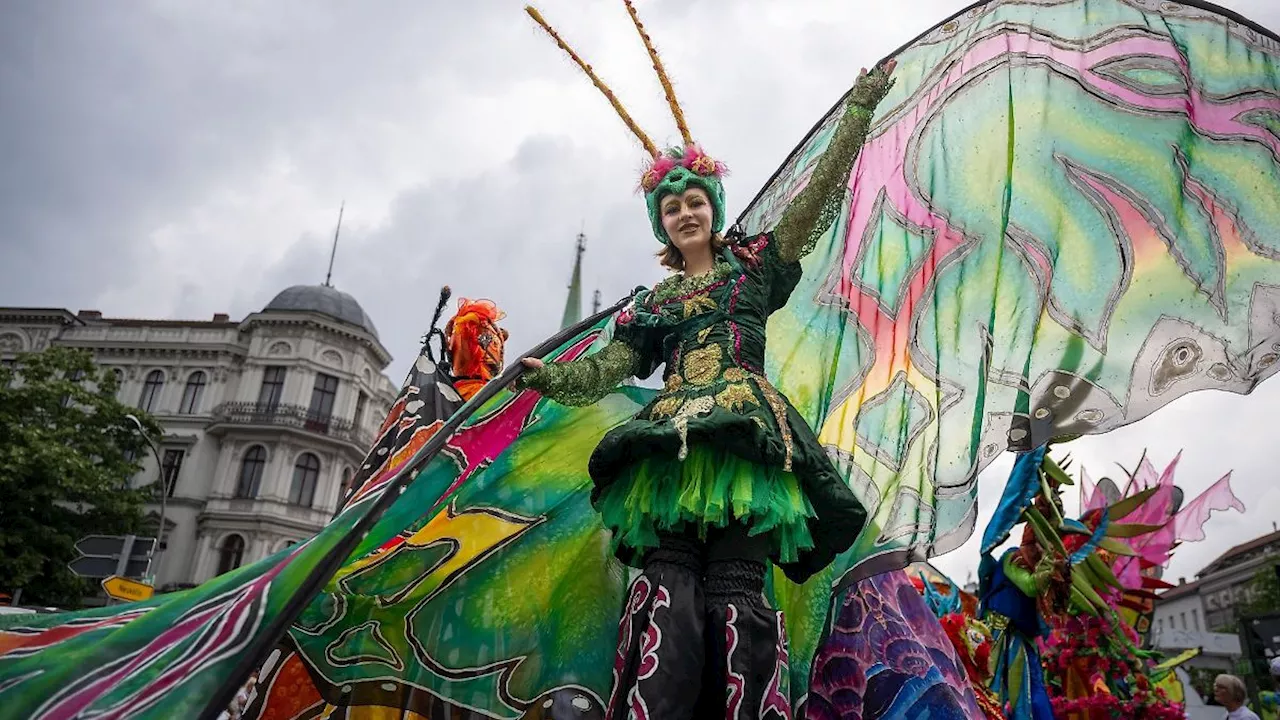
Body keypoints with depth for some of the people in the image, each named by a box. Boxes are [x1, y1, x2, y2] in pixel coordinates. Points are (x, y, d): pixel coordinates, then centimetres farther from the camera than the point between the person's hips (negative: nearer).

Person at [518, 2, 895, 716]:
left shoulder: (753, 264, 19)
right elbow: (602, 371, 17)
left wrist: (859, 111, 8)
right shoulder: (651, 304, 24)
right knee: (669, 590, -15)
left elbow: (818, 199, 13)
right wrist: (545, 375, 1)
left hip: (744, 437, -1)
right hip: (669, 442, 2)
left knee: (736, 596, -14)